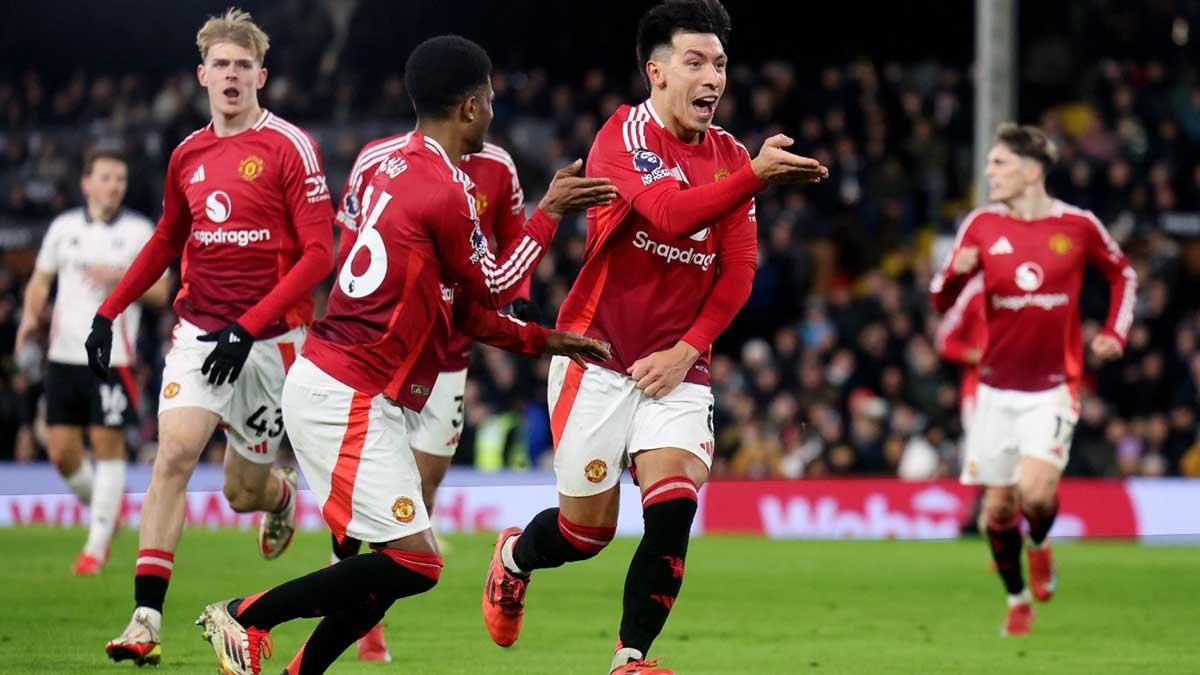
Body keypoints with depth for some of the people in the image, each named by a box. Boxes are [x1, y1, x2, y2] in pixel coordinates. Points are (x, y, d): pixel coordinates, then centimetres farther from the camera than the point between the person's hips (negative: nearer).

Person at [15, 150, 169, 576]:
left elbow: (160, 292, 1)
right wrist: (31, 315, -2)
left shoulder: (139, 231, 3)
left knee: (108, 445, -5)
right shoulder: (63, 227, 10)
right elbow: (40, 280, 17)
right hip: (64, 354, 3)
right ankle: (102, 508, 28)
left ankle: (97, 546, 2)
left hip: (113, 357, -3)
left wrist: (120, 277, -16)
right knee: (62, 452, 1)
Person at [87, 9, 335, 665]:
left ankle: (281, 494, 47)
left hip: (270, 339, -3)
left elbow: (319, 253, -12)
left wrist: (250, 327, -20)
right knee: (174, 451, -18)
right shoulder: (188, 155, 7)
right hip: (200, 332, 3)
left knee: (243, 492, 7)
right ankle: (145, 619, -20)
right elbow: (166, 242, 24)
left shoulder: (289, 148, -9)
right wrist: (108, 311, 16)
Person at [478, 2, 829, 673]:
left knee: (674, 509, -16)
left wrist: (687, 350, -8)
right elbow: (667, 213, -30)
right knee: (588, 529, 4)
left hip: (677, 367, 4)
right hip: (599, 358, -4)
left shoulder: (730, 155, 6)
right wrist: (753, 177, -42)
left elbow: (738, 270, 4)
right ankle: (513, 556, 38)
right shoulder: (624, 137, -11)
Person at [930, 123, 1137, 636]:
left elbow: (1123, 274, 14)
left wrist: (1115, 334, 2)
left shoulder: (1077, 226, -4)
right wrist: (955, 273, -19)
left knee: (1035, 491, -20)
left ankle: (1040, 545, 15)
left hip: (1053, 387, -2)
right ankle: (1018, 599, 25)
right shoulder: (981, 226, 0)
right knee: (998, 505, 3)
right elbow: (941, 301, 2)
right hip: (996, 386, 2)